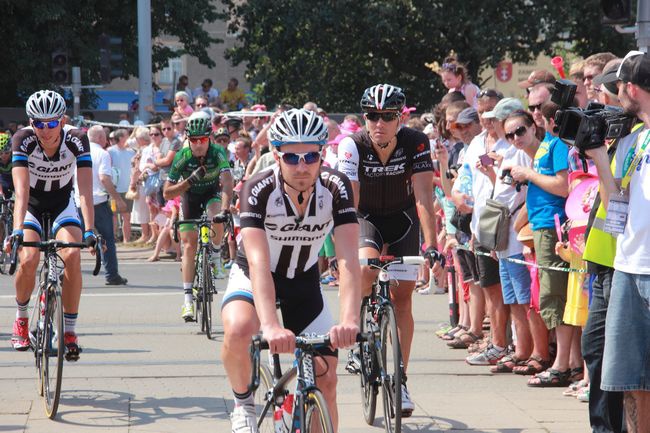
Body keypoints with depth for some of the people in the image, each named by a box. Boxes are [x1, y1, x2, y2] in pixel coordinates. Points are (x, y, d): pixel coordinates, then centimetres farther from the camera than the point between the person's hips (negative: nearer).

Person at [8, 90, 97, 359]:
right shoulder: (23, 140, -26)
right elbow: (21, 190, -35)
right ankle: (21, 318, 5)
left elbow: (85, 190, -31)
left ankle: (70, 330, -12)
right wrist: (17, 230, -48)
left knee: (72, 256, -26)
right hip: (32, 205, 0)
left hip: (63, 204, 0)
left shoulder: (76, 139, -25)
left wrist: (89, 231, -42)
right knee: (28, 260, -24)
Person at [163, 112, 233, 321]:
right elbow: (167, 193, -21)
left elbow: (227, 183, -38)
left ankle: (216, 250, -3)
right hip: (190, 196, 1)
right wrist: (189, 181, -37)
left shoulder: (217, 153, -26)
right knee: (189, 244, -10)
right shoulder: (182, 157, -24)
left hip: (212, 194, -1)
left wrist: (225, 209, -54)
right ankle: (188, 299, -10)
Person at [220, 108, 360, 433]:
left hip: (303, 283, 3)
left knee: (326, 380, -4)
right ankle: (243, 403, -7)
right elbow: (258, 261, -40)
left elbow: (348, 259, -33)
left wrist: (349, 320, -50)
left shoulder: (336, 187, -24)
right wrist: (271, 327, -55)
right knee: (238, 330, -35)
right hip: (254, 278, -3)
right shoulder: (258, 190, -30)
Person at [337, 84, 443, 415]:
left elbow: (424, 198, -27)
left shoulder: (416, 144, -24)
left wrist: (432, 246, -35)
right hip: (367, 217, -1)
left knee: (401, 297, -2)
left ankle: (400, 380, 6)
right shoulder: (353, 146, -24)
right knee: (365, 267, -31)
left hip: (402, 218, 1)